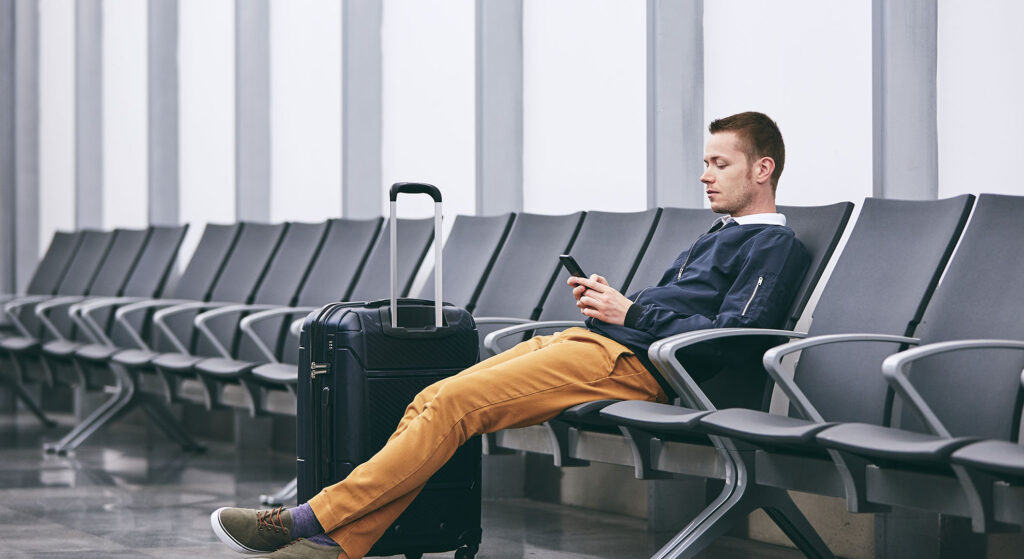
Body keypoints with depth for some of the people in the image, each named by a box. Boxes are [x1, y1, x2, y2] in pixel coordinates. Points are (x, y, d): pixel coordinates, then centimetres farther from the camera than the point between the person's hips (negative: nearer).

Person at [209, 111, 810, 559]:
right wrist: (607, 299, 11)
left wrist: (630, 311, -10)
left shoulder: (775, 246, 0)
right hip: (590, 341, 10)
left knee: (452, 403, -20)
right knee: (431, 400, -7)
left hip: (626, 362, -10)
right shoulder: (719, 237, 30)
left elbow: (728, 338, -13)